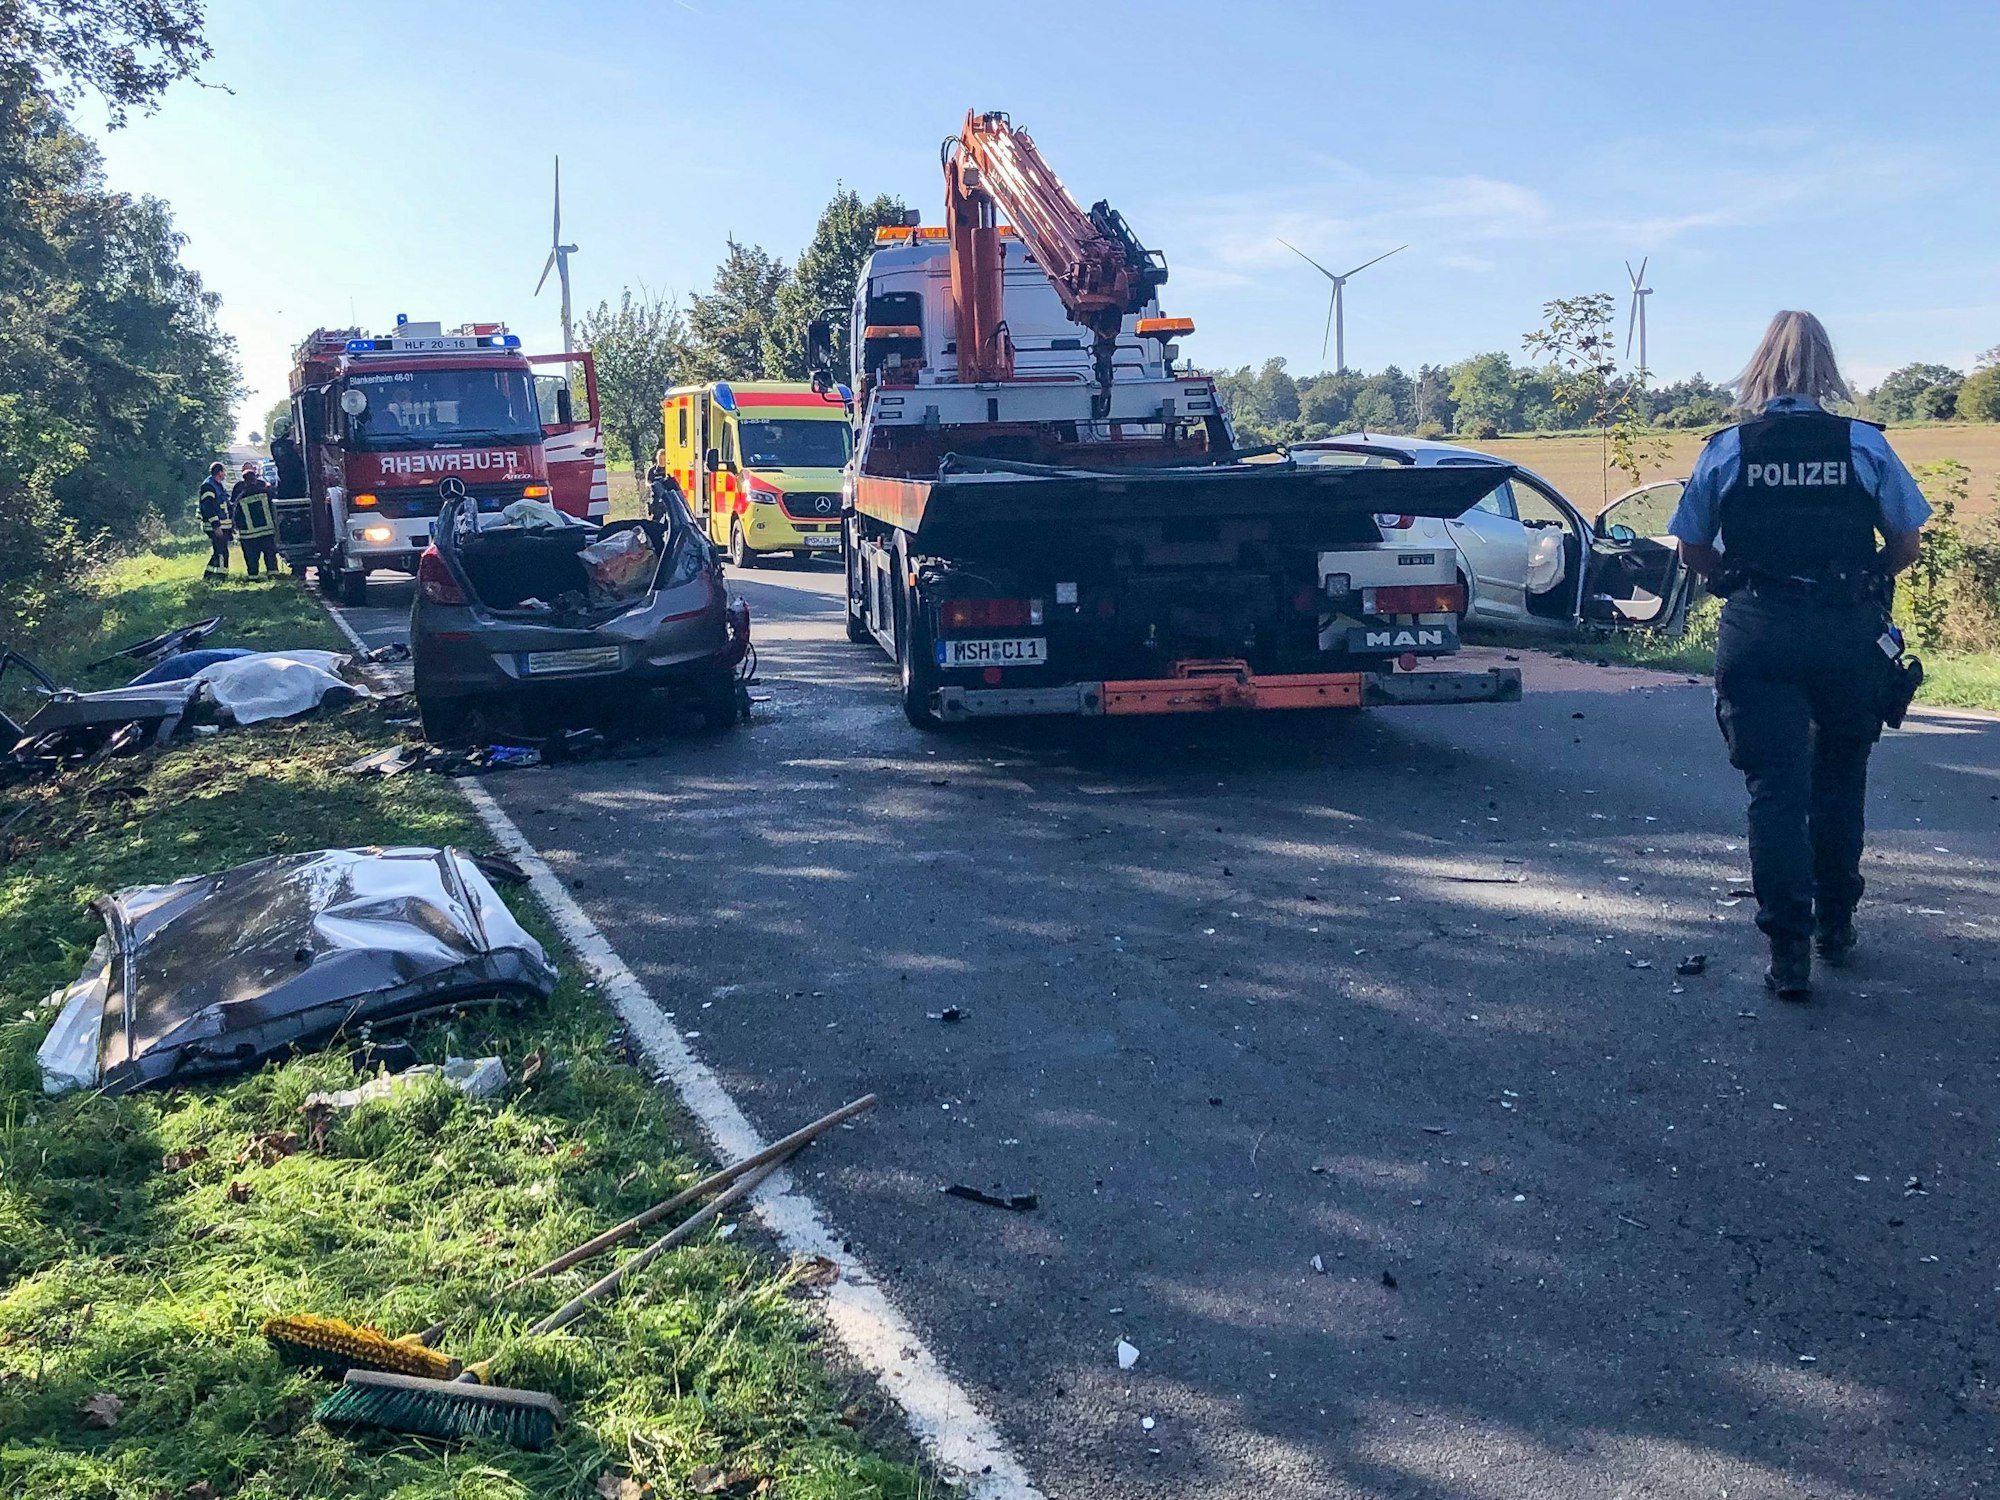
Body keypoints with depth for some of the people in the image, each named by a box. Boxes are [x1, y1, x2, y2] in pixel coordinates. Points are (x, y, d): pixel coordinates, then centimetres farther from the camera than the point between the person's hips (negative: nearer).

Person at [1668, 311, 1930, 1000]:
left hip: (1757, 633, -1)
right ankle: (1835, 924, 30)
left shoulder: (1726, 448, 0)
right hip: (1849, 633, 1)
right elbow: (1906, 544, 4)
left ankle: (1790, 951, -5)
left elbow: (1694, 550, 6)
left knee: (1775, 786, 1)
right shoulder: (1866, 445, -1)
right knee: (1839, 776, 19)